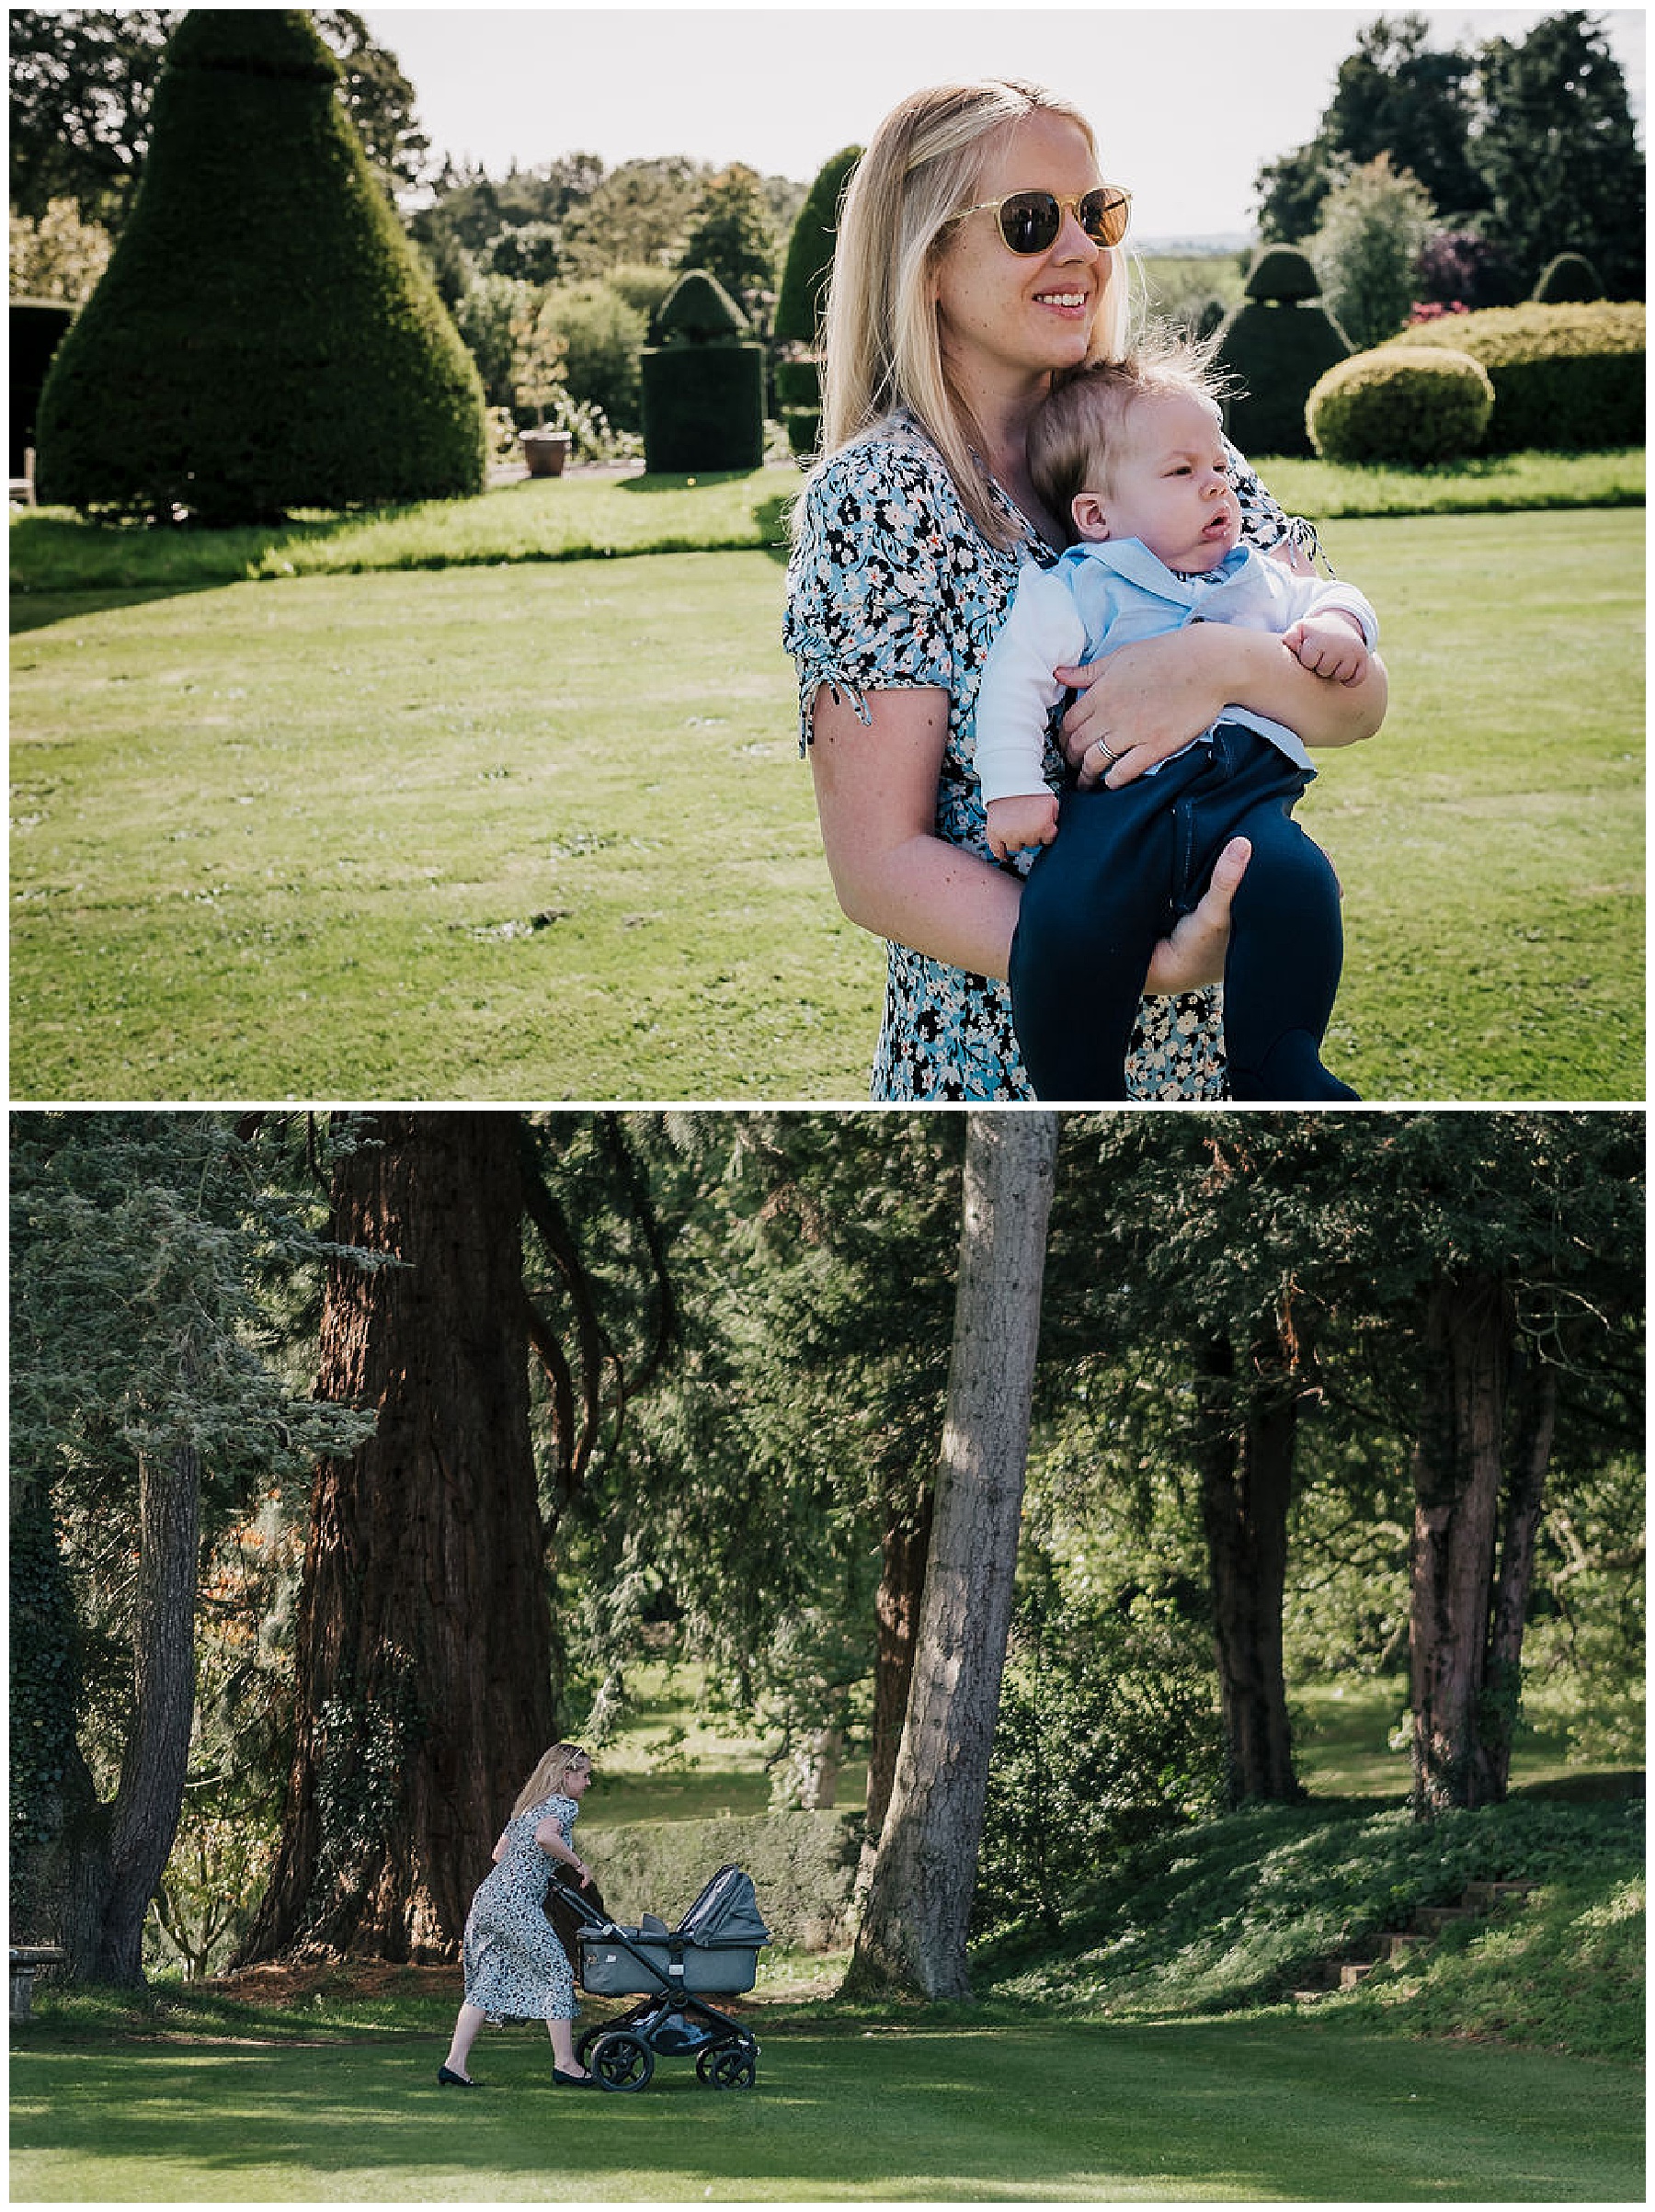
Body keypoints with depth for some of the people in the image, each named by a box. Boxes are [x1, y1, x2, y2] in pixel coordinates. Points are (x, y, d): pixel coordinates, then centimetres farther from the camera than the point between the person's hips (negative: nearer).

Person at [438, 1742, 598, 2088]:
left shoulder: (528, 1806, 24)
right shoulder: (564, 1805, -3)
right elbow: (544, 1836, -24)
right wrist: (577, 1862, -11)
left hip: (487, 1896, 9)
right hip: (516, 1901, -9)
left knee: (486, 1980, 9)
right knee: (557, 1972, -1)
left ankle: (454, 2064, 3)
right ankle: (565, 2065, 1)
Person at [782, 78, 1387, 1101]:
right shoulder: (879, 498, -11)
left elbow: (1358, 701, -2)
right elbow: (880, 867, -16)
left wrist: (1225, 662, -24)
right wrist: (1144, 968, -27)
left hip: (1228, 1041, 5)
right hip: (1003, 1069, -5)